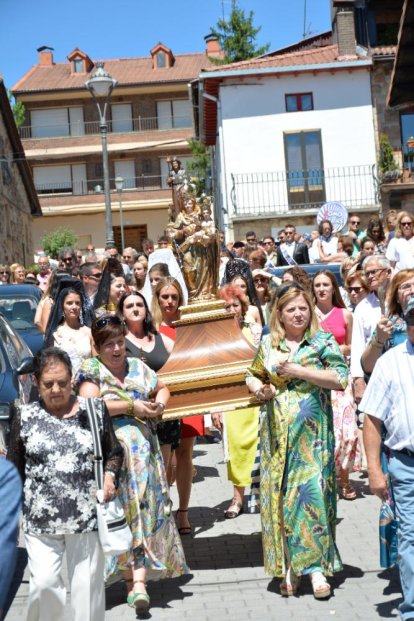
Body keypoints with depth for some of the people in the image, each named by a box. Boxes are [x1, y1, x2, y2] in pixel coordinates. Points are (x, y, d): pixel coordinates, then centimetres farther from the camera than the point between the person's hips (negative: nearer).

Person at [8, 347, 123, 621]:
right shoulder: (25, 416, 2)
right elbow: (15, 469, 8)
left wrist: (110, 476, -7)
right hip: (40, 519, 0)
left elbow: (114, 452, 10)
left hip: (87, 515, 0)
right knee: (44, 583, -2)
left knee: (87, 582, 9)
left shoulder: (95, 409, 1)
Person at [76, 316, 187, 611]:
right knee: (120, 512, -2)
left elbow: (163, 388, 28)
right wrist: (131, 405, -15)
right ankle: (132, 580, 8)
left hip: (144, 450, 4)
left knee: (145, 509, -2)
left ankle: (139, 581, -1)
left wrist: (160, 403, 4)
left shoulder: (137, 366, 13)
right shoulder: (91, 370, -1)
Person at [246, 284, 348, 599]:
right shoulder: (268, 344, 11)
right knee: (279, 493, 3)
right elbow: (253, 375, 24)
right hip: (277, 432, 3)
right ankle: (289, 566, 14)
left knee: (312, 490, -9)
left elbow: (341, 379, -11)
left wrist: (298, 371, -14)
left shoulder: (323, 341, 0)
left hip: (313, 432, -3)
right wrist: (259, 389, 1)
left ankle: (316, 565, 1)